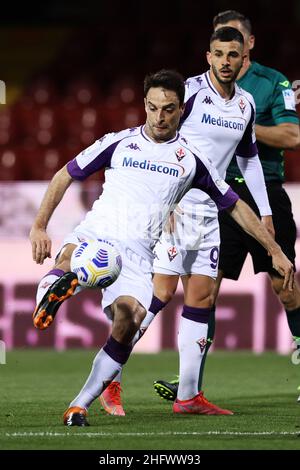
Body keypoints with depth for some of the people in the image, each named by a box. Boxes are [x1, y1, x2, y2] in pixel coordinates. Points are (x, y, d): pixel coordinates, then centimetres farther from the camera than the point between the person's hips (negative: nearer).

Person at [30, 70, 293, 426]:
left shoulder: (191, 159, 13)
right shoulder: (119, 143, 10)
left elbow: (235, 206, 21)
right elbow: (64, 176, 16)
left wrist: (275, 251, 18)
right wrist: (39, 227, 4)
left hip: (136, 253, -1)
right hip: (94, 235, 1)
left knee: (130, 317, -24)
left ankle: (81, 405, -17)